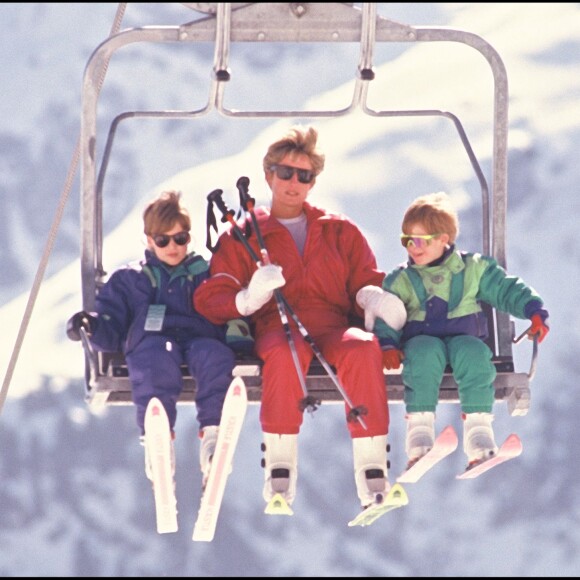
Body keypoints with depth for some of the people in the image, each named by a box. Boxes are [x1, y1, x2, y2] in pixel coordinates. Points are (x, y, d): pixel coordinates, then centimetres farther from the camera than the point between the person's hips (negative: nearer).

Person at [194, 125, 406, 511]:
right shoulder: (242, 238, 20)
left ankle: (372, 472, -41)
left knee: (363, 348, -37)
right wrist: (248, 298, -14)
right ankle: (279, 471, -40)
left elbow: (366, 280, 18)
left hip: (333, 327, 1)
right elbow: (210, 298, 9)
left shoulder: (341, 232, 27)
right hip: (277, 327, -1)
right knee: (285, 353, -41)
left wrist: (371, 295, -9)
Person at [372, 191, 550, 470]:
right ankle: (419, 428, -41)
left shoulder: (473, 269, 11)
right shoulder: (401, 280, 12)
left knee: (472, 353, -37)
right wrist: (387, 344, -13)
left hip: (465, 337, 0)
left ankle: (478, 426, -38)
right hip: (421, 339, 0)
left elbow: (507, 290, 9)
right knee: (425, 353, -38)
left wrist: (535, 312, -6)